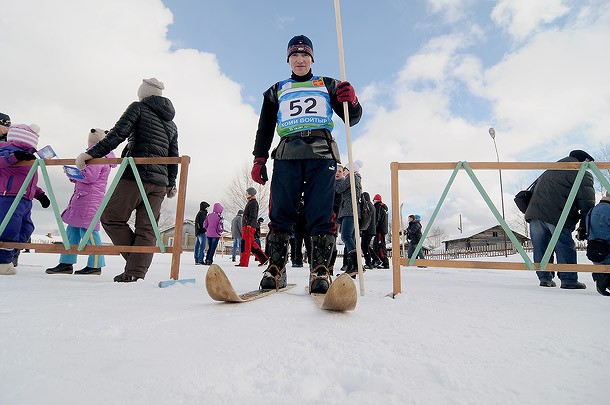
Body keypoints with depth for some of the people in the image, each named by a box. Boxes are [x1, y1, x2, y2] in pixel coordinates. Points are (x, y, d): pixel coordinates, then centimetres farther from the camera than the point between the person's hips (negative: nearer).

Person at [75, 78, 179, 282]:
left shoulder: (138, 108, 5)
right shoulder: (171, 123, 22)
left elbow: (117, 135, -8)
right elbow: (174, 156, 19)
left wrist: (91, 153, -9)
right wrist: (171, 184, 23)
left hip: (135, 175, -6)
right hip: (160, 183, 6)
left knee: (111, 217, 6)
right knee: (146, 229, 3)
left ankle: (134, 265, 1)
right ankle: (136, 272, -2)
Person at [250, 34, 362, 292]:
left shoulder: (328, 85, 24)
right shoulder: (277, 91, 27)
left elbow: (352, 119, 18)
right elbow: (265, 128, 22)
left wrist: (351, 102, -5)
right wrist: (259, 159, 8)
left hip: (322, 154, -1)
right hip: (287, 154, 1)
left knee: (321, 214, -12)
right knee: (280, 212, -10)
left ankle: (320, 269, -12)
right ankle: (275, 267, -5)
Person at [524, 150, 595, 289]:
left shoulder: (548, 172, 29)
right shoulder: (582, 174, 7)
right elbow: (587, 203, 0)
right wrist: (584, 226, 4)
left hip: (534, 213, 6)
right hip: (558, 216, -6)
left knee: (540, 247, 10)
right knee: (565, 248, 2)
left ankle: (545, 278, 15)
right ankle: (569, 280, 6)